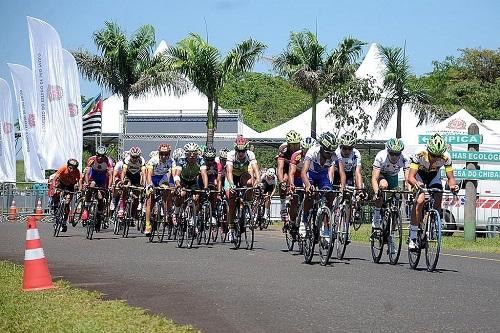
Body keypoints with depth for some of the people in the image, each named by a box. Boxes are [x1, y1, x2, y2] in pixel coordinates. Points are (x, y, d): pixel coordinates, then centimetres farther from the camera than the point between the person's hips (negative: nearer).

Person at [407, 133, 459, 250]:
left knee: (438, 202, -16)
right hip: (419, 174, -3)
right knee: (420, 201, -23)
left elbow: (450, 177, -26)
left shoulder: (446, 158, -32)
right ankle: (412, 238, -21)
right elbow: (410, 177, -40)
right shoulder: (419, 155, -38)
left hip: (434, 175, 3)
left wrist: (453, 185, -49)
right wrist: (415, 183, -63)